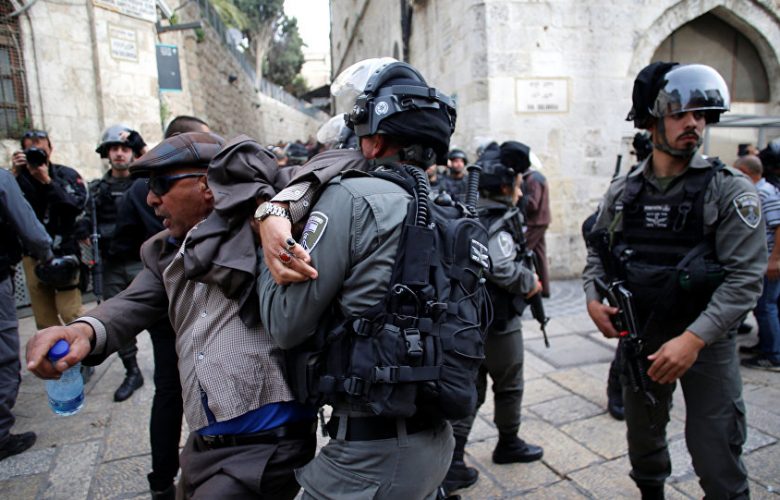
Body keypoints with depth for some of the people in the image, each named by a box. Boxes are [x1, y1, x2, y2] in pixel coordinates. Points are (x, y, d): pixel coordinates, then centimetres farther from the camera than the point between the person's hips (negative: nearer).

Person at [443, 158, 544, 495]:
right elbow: (503, 269, -28)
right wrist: (531, 282, -10)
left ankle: (452, 463, 11)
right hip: (498, 322, -7)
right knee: (509, 386, 15)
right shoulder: (501, 222, -17)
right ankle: (508, 445, 35)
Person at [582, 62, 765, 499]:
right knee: (644, 442, 22)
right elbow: (598, 254, 11)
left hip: (706, 341, -3)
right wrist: (593, 300, -8)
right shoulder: (623, 192, 2)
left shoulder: (730, 191, -9)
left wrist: (693, 339, -26)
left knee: (717, 463, 1)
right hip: (639, 338, 4)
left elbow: (745, 277, -16)